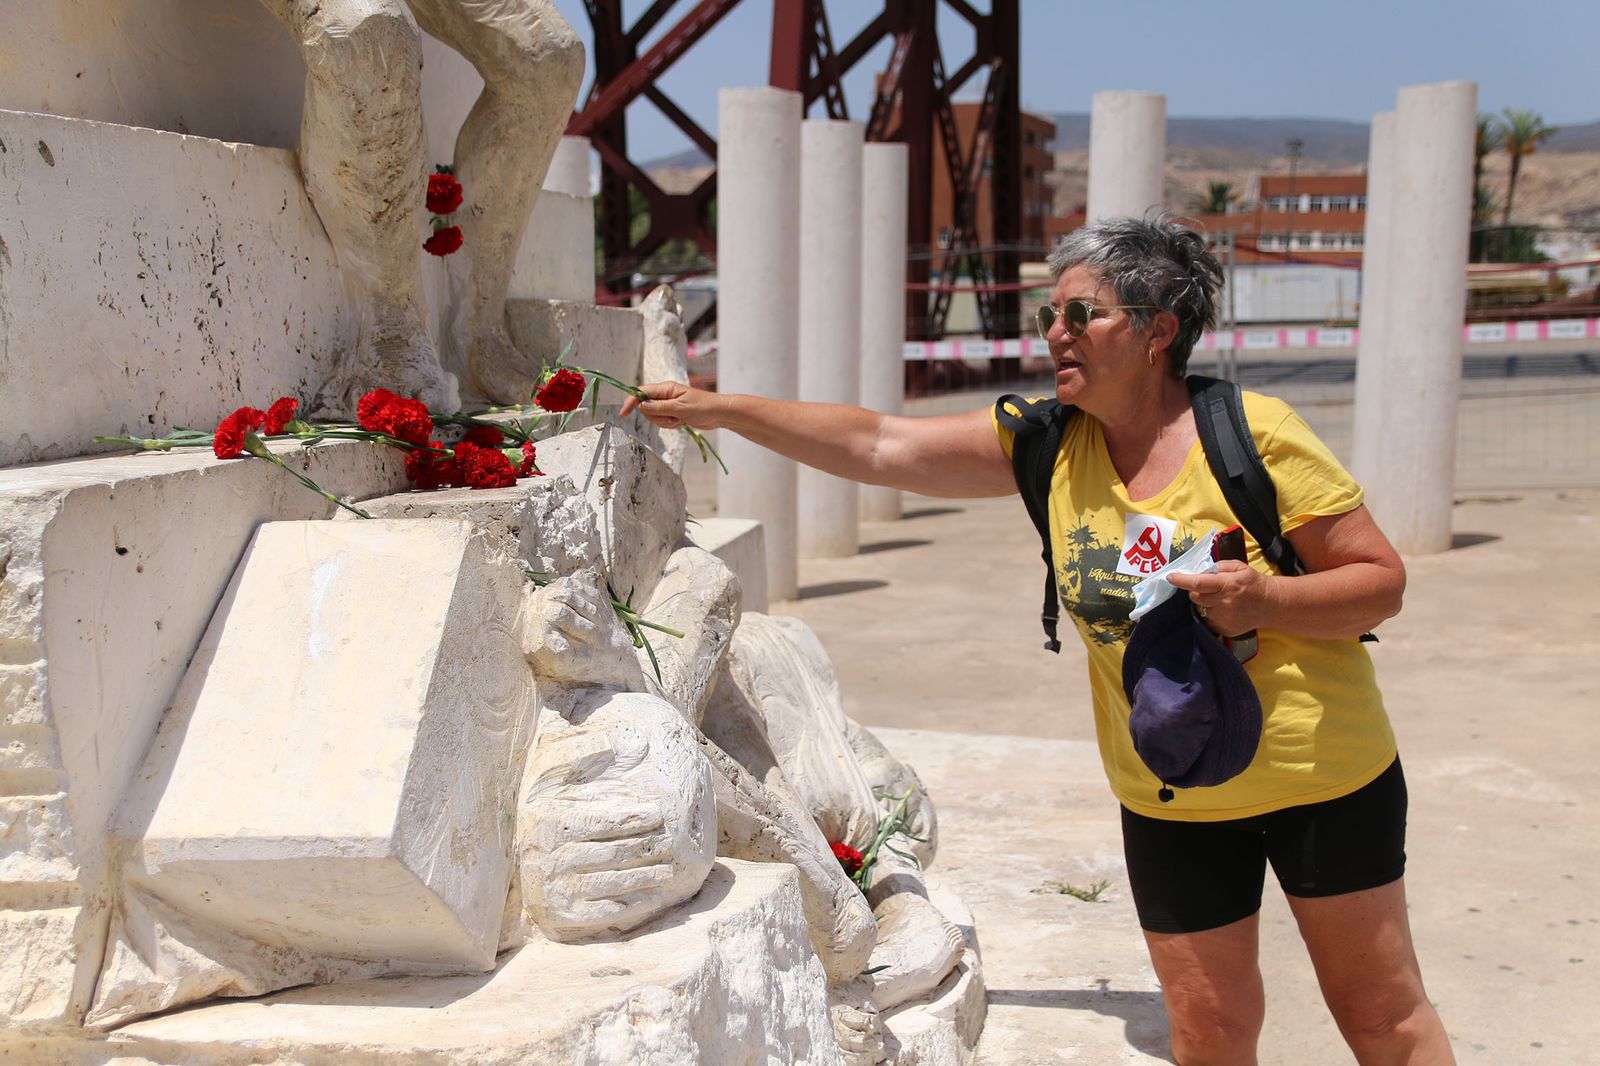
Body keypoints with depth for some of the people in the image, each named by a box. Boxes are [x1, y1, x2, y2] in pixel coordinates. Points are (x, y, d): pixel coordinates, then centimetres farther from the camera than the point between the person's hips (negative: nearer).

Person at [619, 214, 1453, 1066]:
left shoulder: (1254, 435, -16)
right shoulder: (1048, 442, -4)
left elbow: (1383, 580, -11)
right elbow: (880, 447, -5)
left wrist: (1265, 600, -29)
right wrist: (721, 410, -8)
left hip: (1319, 777, -3)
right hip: (1169, 800, 3)